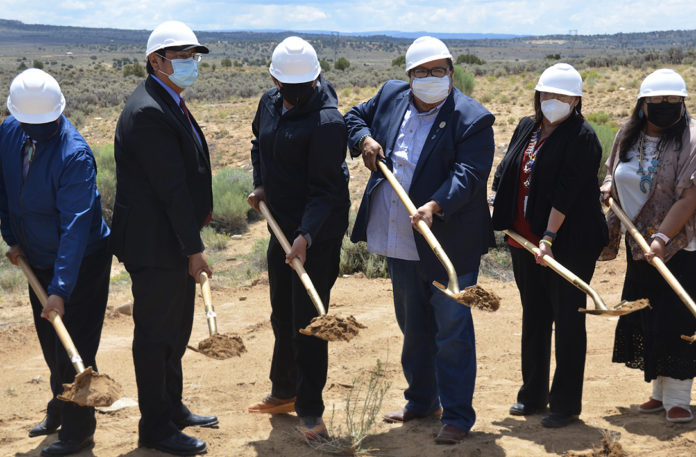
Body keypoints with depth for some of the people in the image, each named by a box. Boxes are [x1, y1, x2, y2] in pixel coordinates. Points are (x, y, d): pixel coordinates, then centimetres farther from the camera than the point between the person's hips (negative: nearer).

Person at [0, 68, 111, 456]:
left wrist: (61, 289, -37)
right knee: (51, 345, 20)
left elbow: (75, 225, -32)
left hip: (82, 262, -7)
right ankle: (60, 412, 40)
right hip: (38, 260, 7)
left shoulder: (75, 154, -27)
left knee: (74, 350, -1)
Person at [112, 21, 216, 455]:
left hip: (176, 239, 10)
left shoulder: (170, 103, 11)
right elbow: (171, 188, -23)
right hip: (155, 244, -10)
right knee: (155, 334, 3)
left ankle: (173, 408, 37)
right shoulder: (147, 112, -22)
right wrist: (194, 248, -20)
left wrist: (201, 208, 7)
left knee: (176, 329, 21)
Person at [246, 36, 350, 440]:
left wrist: (305, 236, -32)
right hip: (281, 225, 8)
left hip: (318, 232, -8)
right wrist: (261, 183, 9)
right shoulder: (270, 103, 4)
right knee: (282, 315, 19)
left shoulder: (327, 121, -21)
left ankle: (310, 410, 6)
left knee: (307, 319, -6)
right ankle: (284, 392, 36)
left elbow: (325, 190, -23)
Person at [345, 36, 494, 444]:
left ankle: (458, 414, 10)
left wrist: (434, 206, -37)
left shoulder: (472, 119, -13)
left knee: (452, 329, -1)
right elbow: (355, 116, 22)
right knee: (413, 325, 19)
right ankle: (421, 400, 35)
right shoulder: (390, 96, 5)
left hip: (449, 244, -6)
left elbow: (467, 174, -22)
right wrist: (364, 139, 0)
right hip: (399, 242, 6)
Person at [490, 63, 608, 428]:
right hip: (524, 240, 7)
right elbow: (505, 175, 19)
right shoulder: (525, 128, 10)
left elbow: (566, 192, -19)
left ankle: (565, 404, 11)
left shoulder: (582, 138, -12)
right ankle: (533, 394, 28)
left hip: (569, 245, -7)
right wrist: (492, 204, 10)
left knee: (567, 321, 1)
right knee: (533, 317, 15)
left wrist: (549, 237, -24)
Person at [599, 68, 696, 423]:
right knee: (644, 317, 10)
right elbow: (615, 174, 24)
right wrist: (609, 187, 3)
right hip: (639, 246, 6)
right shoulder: (628, 137, 5)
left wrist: (661, 238, -27)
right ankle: (660, 391, 24)